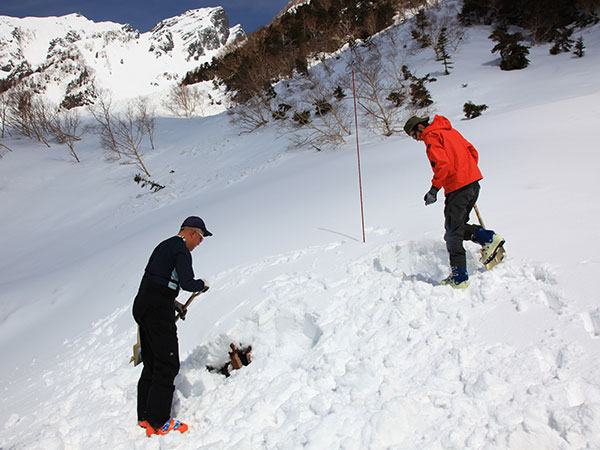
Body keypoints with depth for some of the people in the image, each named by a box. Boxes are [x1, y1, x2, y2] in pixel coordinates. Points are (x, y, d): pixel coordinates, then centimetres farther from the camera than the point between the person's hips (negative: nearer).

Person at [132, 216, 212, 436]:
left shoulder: (164, 246, 20)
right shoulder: (181, 249, -9)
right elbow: (187, 283, -21)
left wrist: (173, 303, 24)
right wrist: (202, 284, 1)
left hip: (142, 306, 10)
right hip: (158, 310, -10)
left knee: (151, 364, 16)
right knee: (167, 365, -5)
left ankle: (144, 416, 23)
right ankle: (157, 422, -2)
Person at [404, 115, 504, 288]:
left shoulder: (431, 136, -5)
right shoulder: (451, 131, 21)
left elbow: (443, 163, -19)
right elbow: (473, 152, 22)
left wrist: (434, 188, -18)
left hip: (457, 186, -9)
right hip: (473, 182, 9)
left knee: (453, 232, -4)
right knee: (458, 226, 18)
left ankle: (459, 276, -3)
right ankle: (488, 238, 2)